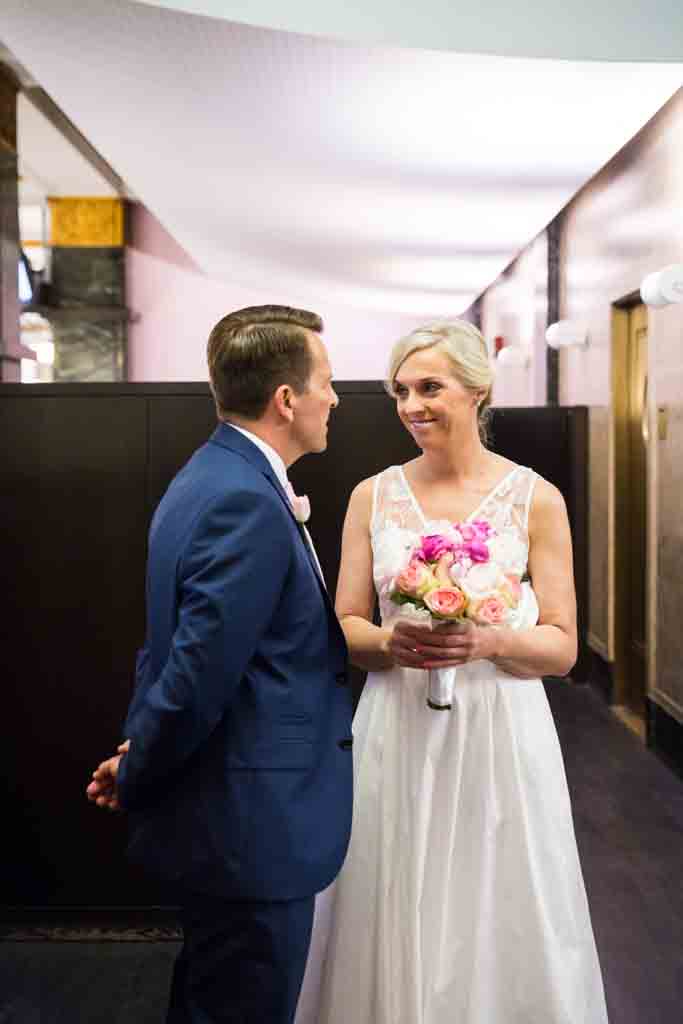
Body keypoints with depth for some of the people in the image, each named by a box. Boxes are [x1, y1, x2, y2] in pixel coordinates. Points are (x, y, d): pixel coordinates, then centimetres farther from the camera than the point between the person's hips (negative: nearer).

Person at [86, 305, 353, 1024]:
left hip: (217, 824, 10)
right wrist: (136, 779, -10)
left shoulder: (209, 477, 9)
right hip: (250, 832, -10)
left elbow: (171, 645, 12)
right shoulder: (248, 504, -24)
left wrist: (139, 752, 10)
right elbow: (198, 675, -26)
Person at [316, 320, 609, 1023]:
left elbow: (562, 646, -1)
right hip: (398, 733, 2)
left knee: (502, 919, 10)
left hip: (500, 733, -1)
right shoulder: (373, 497, 3)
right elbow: (344, 626, 5)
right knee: (399, 922, 11)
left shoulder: (536, 499, -3)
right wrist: (393, 643, -15)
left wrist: (489, 643, -20)